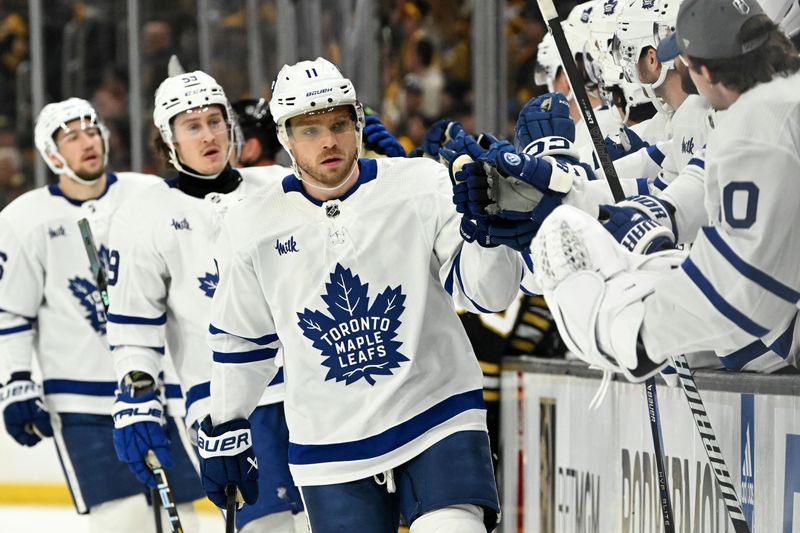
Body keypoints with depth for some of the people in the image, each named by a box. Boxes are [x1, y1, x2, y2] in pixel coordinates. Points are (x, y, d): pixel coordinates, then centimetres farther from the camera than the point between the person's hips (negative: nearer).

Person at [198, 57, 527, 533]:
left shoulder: (423, 186, -6)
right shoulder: (254, 227, 0)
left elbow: (486, 292, -7)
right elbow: (241, 338, 15)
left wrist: (482, 225, -26)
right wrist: (224, 431, 19)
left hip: (439, 421, -2)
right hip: (332, 454, 2)